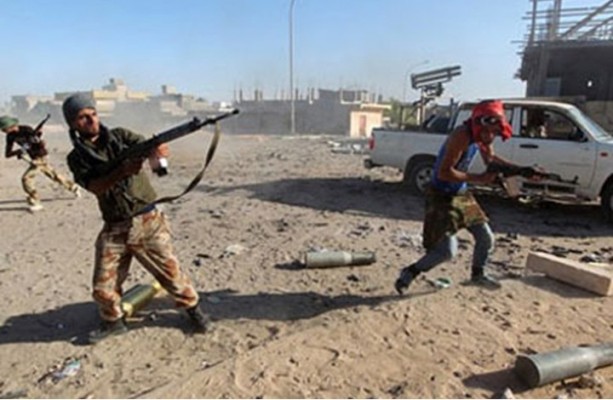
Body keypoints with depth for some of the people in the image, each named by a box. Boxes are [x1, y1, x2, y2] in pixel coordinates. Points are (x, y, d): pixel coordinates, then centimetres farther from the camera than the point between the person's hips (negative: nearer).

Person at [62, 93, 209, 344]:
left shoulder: (120, 136, 3)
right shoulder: (76, 158, 3)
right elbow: (96, 187, -14)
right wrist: (123, 170, -30)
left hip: (148, 221, -1)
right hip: (114, 229, 2)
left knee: (169, 270, 1)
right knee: (103, 287, 5)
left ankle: (193, 308, 21)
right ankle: (113, 321, 31)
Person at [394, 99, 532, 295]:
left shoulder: (480, 135, 1)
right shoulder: (462, 136, -25)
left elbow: (490, 158, 19)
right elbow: (444, 172, -29)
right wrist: (477, 178, -26)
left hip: (462, 194, 9)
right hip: (442, 197, -9)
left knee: (486, 238, 14)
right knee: (447, 250, -12)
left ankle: (477, 274, 38)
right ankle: (409, 273, 6)